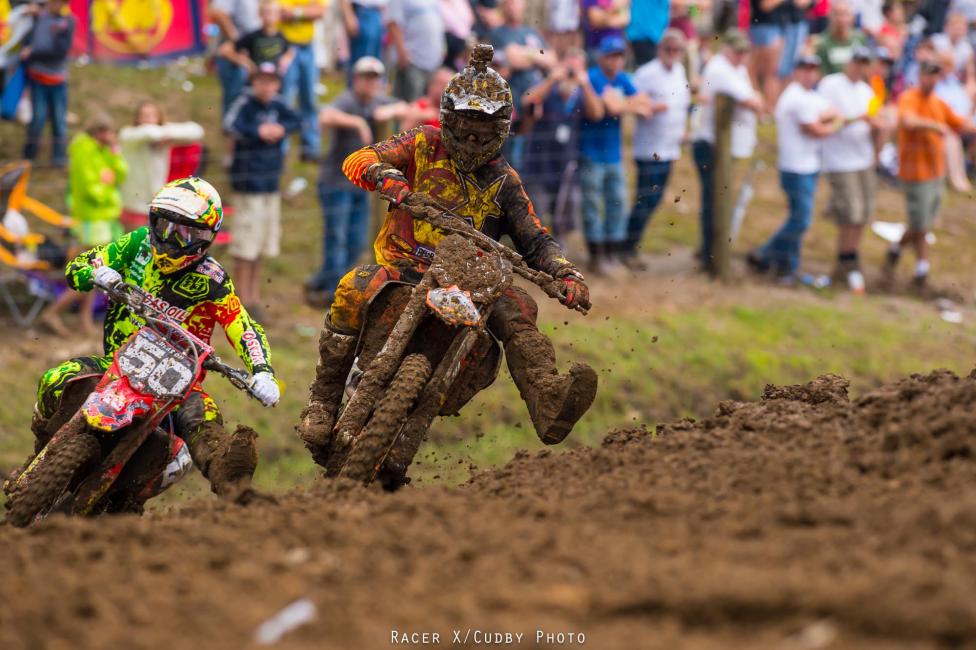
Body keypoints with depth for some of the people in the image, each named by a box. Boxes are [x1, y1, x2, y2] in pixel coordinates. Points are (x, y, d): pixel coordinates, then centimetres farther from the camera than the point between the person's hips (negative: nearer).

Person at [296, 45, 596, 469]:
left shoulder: (504, 182, 12)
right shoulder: (425, 145, 5)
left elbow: (535, 241, 13)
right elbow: (358, 161, -7)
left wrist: (567, 276, -8)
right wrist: (387, 177, -31)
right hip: (401, 266, -2)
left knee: (517, 310, -24)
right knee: (353, 292, -32)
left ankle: (549, 403, -45)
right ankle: (324, 402, -21)